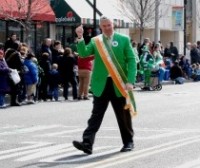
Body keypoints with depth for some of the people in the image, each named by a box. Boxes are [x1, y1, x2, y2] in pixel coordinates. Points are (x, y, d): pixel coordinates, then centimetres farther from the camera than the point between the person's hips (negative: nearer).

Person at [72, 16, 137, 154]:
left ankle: (128, 142, 27)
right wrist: (80, 38, -22)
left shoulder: (124, 40, 1)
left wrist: (130, 81, -13)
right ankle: (87, 143, -13)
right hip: (101, 84, 1)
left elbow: (131, 61, -3)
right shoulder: (95, 41, 6)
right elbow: (84, 53, -8)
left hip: (119, 84, -1)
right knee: (96, 115, -5)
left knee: (124, 115, 11)